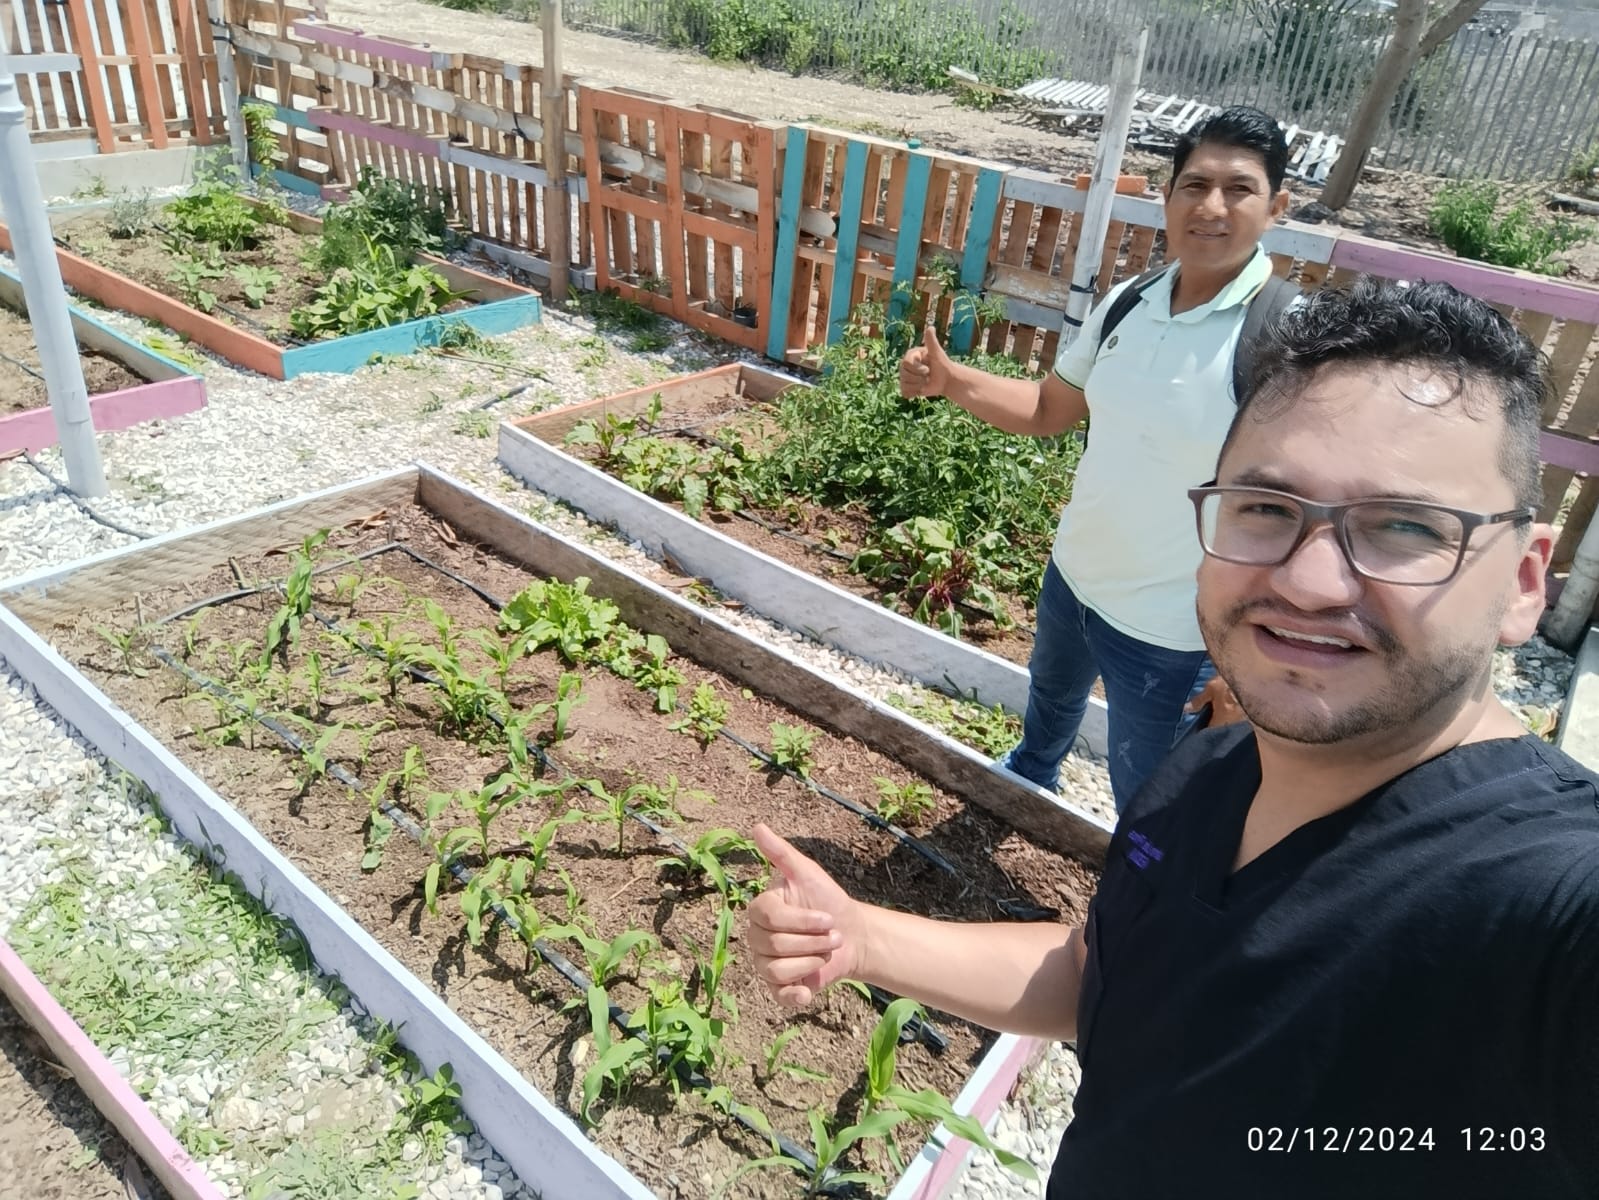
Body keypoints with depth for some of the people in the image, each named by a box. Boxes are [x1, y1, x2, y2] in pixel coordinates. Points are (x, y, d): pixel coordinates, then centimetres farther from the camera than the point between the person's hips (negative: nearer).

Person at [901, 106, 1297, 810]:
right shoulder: (1127, 304, -6)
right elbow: (1050, 410, 7)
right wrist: (948, 380, -9)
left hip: (1168, 632, -7)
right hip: (1072, 577, 7)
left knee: (1147, 803, 14)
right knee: (1051, 692, 36)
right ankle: (1029, 775, 68)